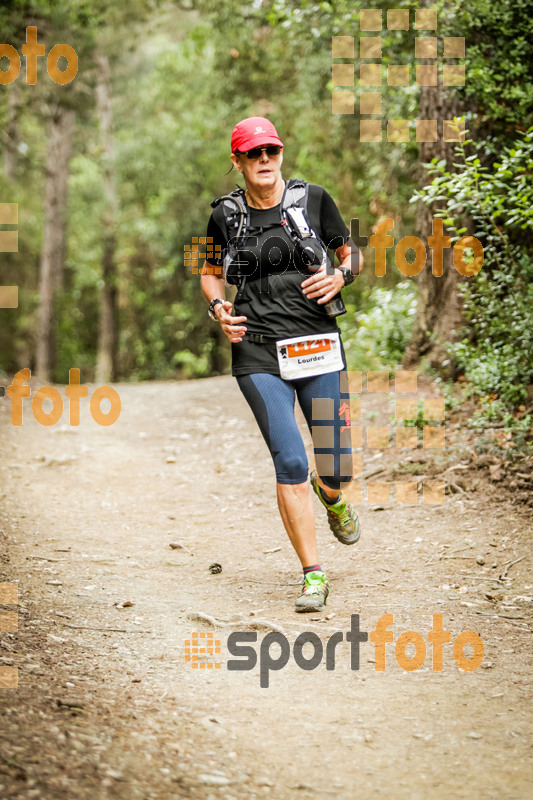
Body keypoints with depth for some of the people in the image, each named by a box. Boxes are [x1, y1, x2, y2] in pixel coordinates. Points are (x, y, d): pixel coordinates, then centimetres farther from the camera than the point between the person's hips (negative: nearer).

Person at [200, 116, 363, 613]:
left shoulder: (312, 199, 5)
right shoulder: (226, 215, 6)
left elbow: (352, 253, 15)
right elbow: (211, 273, 20)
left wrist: (340, 276, -6)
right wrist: (218, 307, 1)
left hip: (318, 346, 1)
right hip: (258, 353, -1)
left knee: (336, 468, 3)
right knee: (290, 462, -13)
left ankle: (331, 496, 43)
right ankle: (313, 576, -2)